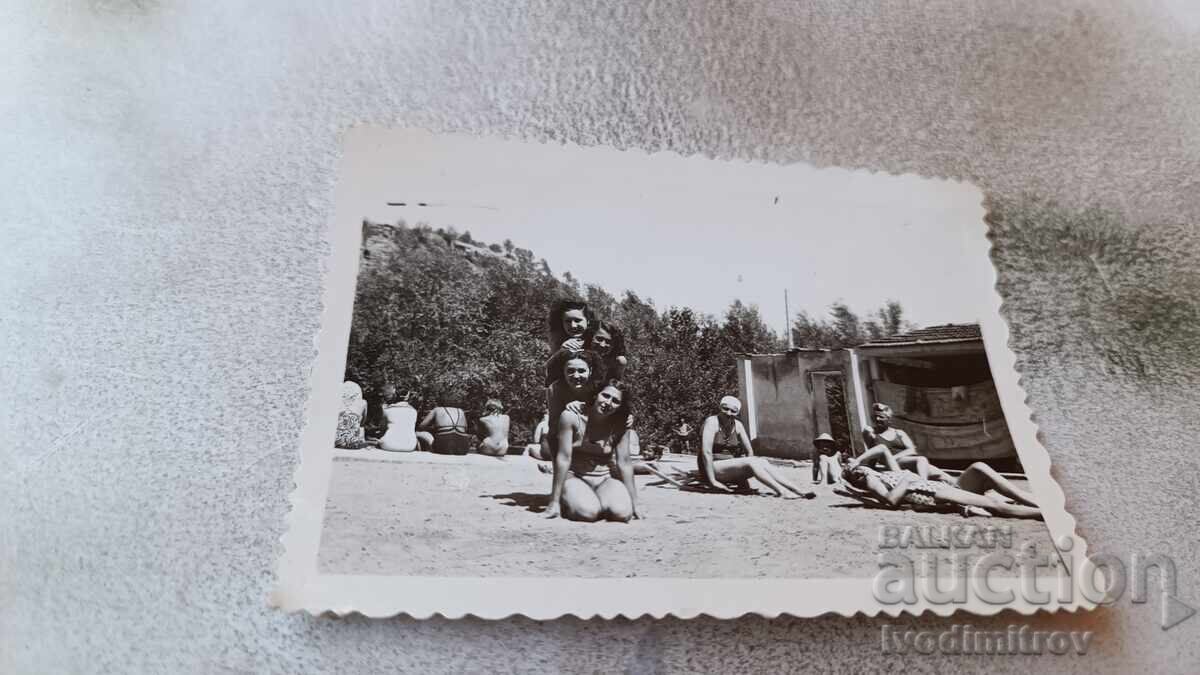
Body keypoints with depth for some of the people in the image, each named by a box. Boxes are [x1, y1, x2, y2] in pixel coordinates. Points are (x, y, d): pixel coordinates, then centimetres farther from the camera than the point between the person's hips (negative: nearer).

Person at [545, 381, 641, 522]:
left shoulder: (620, 426, -8)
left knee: (622, 513, -27)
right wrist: (554, 502, -14)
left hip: (606, 479, 2)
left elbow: (624, 462, -5)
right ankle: (568, 502, 3)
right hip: (575, 478, -2)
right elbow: (563, 458, -16)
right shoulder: (571, 417, -16)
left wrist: (634, 504, -4)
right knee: (589, 512, -32)